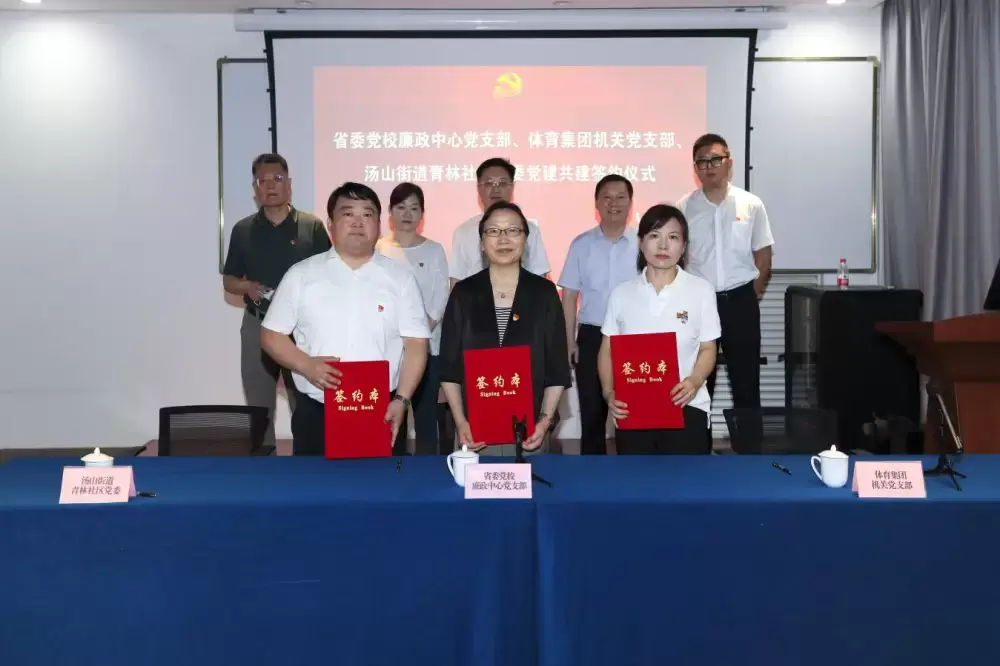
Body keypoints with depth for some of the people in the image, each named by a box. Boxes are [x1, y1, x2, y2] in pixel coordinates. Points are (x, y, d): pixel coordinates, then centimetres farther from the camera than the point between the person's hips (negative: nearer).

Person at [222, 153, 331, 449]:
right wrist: (247, 287, -10)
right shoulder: (242, 230, 7)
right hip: (257, 326, 2)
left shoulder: (312, 227, 1)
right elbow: (228, 281, 11)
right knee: (258, 407, 9)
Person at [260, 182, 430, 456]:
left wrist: (401, 400, -12)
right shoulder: (301, 275, 4)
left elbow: (416, 344, 0)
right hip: (315, 414, 0)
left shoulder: (400, 277, 4)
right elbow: (272, 335, 6)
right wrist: (306, 365, -13)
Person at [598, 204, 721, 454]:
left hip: (686, 406, -2)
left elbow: (708, 349, 3)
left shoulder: (701, 290, 1)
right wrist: (609, 393, -8)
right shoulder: (622, 293, 6)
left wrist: (695, 381, -17)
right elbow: (608, 350, 8)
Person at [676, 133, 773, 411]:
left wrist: (751, 296, 1)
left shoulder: (751, 204, -1)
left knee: (745, 377, 7)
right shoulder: (685, 207, -1)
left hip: (740, 301, 0)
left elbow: (763, 257, 5)